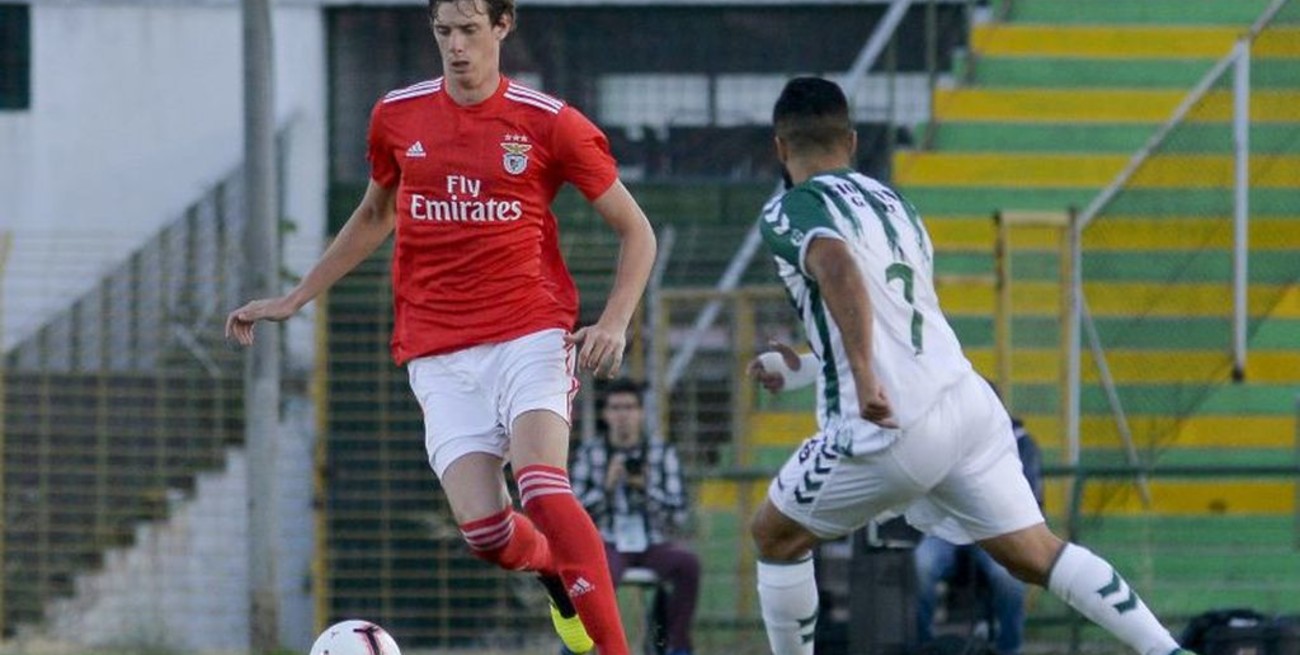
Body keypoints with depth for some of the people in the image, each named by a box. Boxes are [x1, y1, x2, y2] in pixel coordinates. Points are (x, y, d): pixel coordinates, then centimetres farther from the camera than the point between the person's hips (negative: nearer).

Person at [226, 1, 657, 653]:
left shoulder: (548, 123, -3)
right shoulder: (397, 116, 7)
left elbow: (636, 231, 5)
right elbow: (373, 217, 26)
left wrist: (615, 322, -10)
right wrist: (293, 299, 26)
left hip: (530, 335, -3)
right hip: (438, 352, 3)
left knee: (542, 489, -26)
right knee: (482, 527, -12)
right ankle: (553, 565, 24)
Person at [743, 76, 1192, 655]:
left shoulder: (787, 211, -1)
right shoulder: (891, 202, 23)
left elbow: (837, 265, -24)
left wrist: (864, 380, -31)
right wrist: (794, 364, 41)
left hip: (893, 428, -6)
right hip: (966, 397, 7)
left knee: (774, 535, 14)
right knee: (1035, 554, 6)